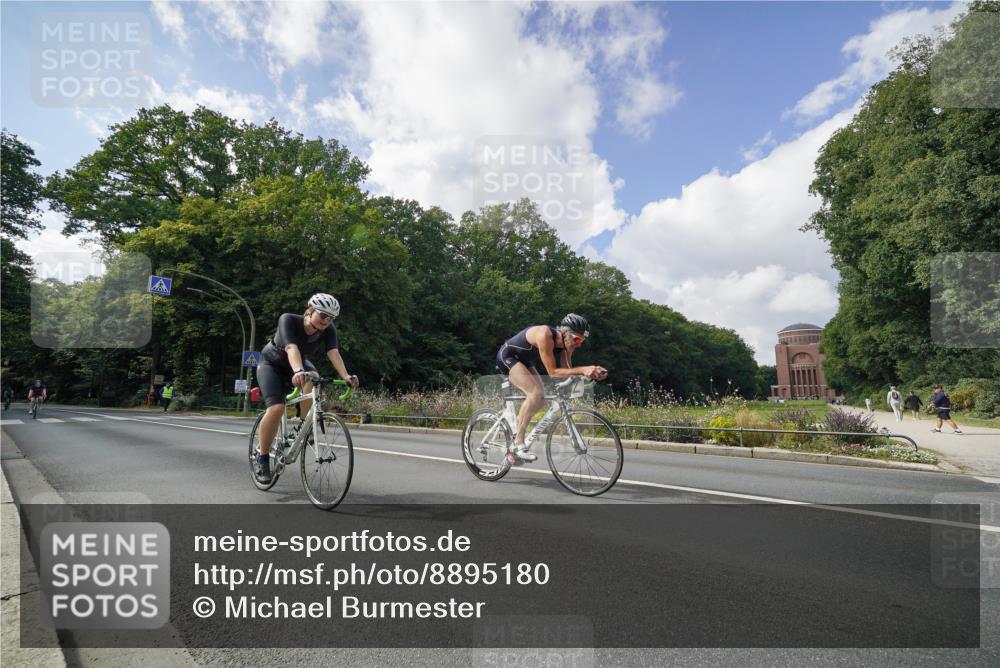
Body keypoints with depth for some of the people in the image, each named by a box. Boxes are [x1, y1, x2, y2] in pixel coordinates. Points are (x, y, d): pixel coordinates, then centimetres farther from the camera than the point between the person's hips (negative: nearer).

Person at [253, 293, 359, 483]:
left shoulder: (328, 330, -22)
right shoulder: (288, 320, -32)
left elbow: (333, 353, -36)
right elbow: (291, 348, -48)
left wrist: (346, 376, -54)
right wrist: (298, 372, -66)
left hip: (299, 364, 3)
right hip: (271, 363, -3)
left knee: (314, 380, -32)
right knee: (276, 408, -24)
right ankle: (262, 458, -6)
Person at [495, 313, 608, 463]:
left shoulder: (567, 343, -12)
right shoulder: (545, 336, -35)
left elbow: (567, 371, -10)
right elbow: (552, 372, -35)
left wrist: (592, 372, -26)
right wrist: (583, 369, -43)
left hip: (524, 360, 9)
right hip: (507, 356, -9)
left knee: (541, 398, 1)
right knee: (535, 393, -24)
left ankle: (516, 433, 19)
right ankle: (518, 444, -16)